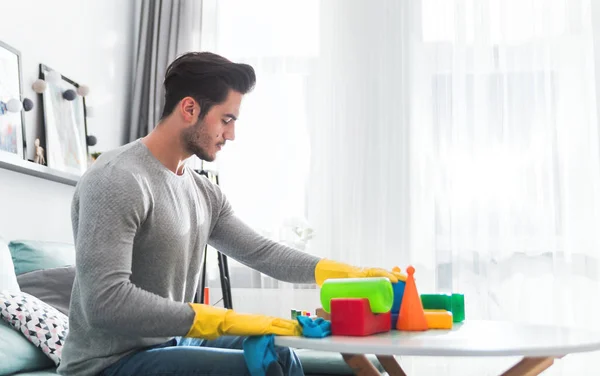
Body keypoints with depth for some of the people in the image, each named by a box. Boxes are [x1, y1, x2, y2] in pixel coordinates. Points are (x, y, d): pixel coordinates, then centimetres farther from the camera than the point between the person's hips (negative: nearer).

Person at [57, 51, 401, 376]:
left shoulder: (203, 191, 6)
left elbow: (262, 253, 8)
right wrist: (229, 320, -27)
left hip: (167, 342, 8)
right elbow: (105, 303, -29)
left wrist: (355, 275, -2)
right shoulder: (117, 180, -22)